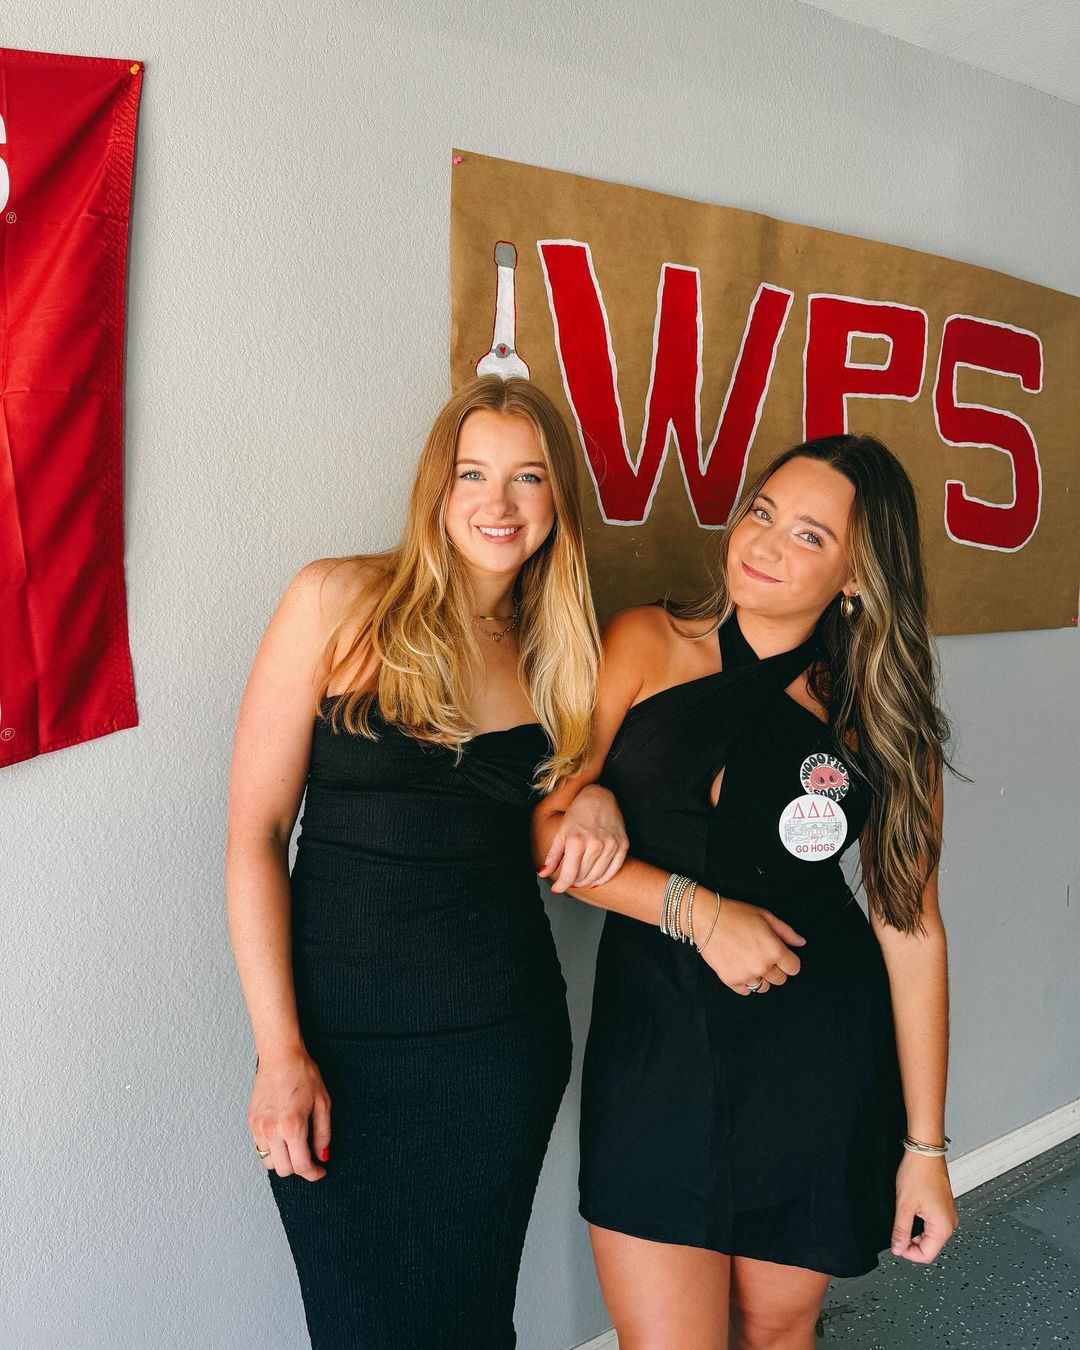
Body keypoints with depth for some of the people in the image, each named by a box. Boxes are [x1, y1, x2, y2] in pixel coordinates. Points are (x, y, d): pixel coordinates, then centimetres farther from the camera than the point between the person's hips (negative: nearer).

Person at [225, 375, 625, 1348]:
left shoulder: (561, 646, 5)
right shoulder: (339, 601, -8)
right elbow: (255, 831, -8)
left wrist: (595, 796, -7)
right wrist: (281, 1050, -11)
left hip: (504, 1037, 3)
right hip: (342, 1036, -3)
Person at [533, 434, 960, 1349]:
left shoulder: (879, 715, -4)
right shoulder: (644, 646, -5)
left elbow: (911, 923, -1)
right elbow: (544, 827, -7)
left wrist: (925, 1147, 1)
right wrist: (697, 909, -17)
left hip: (820, 1065, 1)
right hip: (655, 1042, 0)